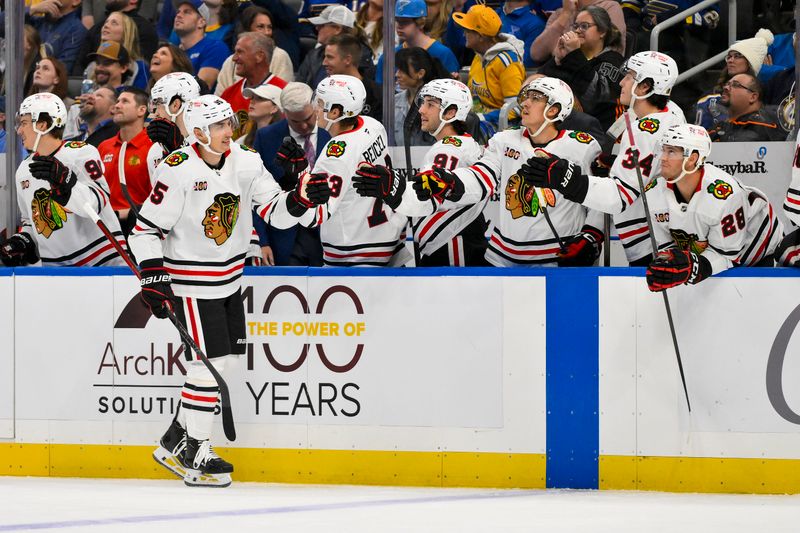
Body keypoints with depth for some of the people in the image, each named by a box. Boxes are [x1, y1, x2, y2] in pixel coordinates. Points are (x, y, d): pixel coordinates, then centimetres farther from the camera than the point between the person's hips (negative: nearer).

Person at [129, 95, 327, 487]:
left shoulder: (246, 163, 0)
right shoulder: (178, 171, -17)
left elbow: (276, 212, 1)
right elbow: (146, 229, -13)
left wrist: (299, 200, -20)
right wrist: (154, 278, -19)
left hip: (229, 280, 7)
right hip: (192, 282, -7)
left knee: (222, 362, 10)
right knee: (207, 366, -9)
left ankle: (174, 445, 23)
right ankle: (196, 456, 2)